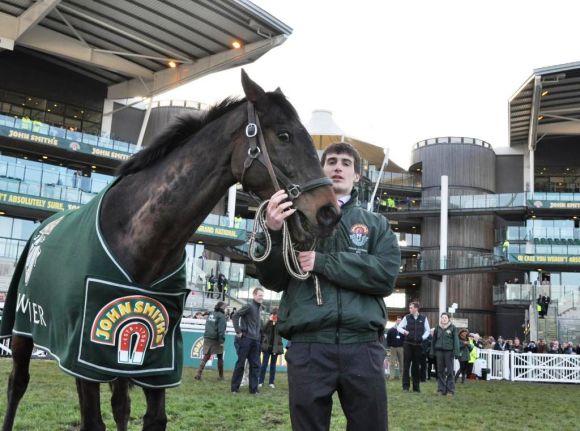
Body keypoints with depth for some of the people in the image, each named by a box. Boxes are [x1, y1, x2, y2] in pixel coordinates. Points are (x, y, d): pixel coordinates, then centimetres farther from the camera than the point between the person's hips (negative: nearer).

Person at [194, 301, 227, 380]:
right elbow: (221, 330, -15)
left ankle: (198, 374, -8)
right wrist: (222, 341, -16)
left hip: (207, 338, 6)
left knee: (206, 357, 5)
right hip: (216, 339, -5)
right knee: (220, 357, 10)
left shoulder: (210, 314, 13)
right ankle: (221, 376, 16)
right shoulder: (221, 316, -9)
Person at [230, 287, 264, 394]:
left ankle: (253, 388, 12)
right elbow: (235, 316, -15)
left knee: (255, 365, 6)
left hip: (256, 340, 7)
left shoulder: (259, 307, 12)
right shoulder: (249, 306, -11)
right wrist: (238, 331, -15)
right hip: (246, 338, -7)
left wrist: (260, 334, 12)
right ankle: (235, 387, 11)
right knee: (240, 363, 1)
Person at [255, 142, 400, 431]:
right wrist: (273, 232, -13)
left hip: (363, 345, 1)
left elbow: (386, 276, -3)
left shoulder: (377, 224, 14)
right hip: (308, 345, -1)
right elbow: (272, 281, 5)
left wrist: (322, 262, -10)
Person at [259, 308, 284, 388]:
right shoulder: (268, 322, 5)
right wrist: (269, 320, -12)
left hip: (276, 346, 0)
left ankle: (271, 382, 10)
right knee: (264, 364, -2)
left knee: (273, 365, 6)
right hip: (267, 346, 0)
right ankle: (260, 382, 1)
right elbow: (263, 330, -5)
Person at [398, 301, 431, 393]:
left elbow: (427, 330, 11)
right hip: (408, 344, -1)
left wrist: (423, 337, -3)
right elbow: (399, 327, 8)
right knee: (407, 365, -3)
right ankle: (406, 386, 1)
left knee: (416, 365, 6)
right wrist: (404, 331, -11)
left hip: (418, 344, 1)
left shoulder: (423, 318, 5)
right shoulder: (407, 318, 3)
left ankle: (416, 386, 13)